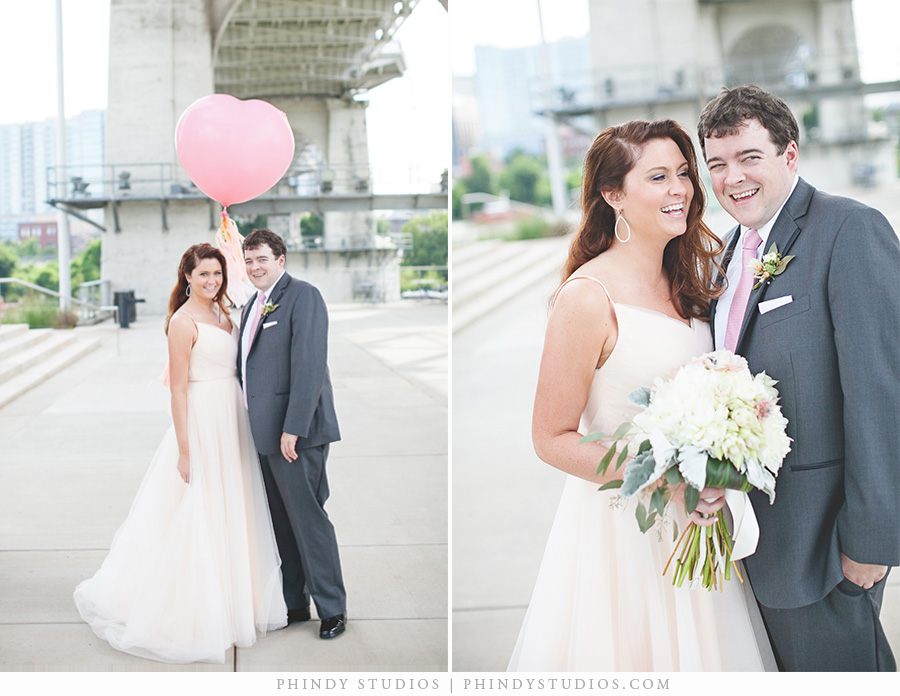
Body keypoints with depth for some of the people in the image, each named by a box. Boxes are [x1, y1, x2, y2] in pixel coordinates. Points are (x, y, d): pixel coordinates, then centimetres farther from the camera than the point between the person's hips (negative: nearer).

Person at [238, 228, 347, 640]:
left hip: (296, 433, -8)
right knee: (282, 523, 14)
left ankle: (332, 609, 10)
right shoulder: (254, 304, 17)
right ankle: (294, 604, 25)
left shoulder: (302, 296, -10)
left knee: (308, 519, -2)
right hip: (265, 433, 9)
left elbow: (309, 365, -18)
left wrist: (293, 428, -23)